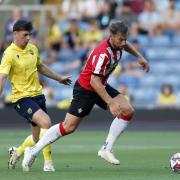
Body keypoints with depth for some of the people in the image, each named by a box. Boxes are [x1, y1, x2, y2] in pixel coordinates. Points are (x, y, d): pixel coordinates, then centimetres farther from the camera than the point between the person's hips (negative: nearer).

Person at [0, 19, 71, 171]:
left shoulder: (33, 49, 9)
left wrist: (59, 78, 37)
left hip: (38, 95, 7)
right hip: (22, 97, -7)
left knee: (39, 138, 6)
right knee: (46, 123, -27)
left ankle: (18, 153, 30)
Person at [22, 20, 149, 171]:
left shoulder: (117, 43, -8)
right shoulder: (103, 53, -33)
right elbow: (94, 81, -36)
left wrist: (139, 57, 19)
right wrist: (111, 103, -38)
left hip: (102, 86, 8)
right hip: (86, 89, -8)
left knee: (128, 111, -7)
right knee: (68, 127, -6)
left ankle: (107, 149, -2)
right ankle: (33, 151, 6)